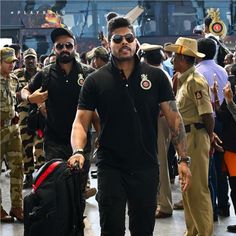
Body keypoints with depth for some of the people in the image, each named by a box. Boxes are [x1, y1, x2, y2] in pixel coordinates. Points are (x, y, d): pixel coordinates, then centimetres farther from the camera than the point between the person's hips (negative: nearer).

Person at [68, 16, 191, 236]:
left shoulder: (155, 76, 1)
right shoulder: (95, 81, -1)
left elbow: (174, 118, 1)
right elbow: (80, 122, -2)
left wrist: (183, 159, -6)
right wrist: (78, 151, -21)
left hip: (146, 167, 1)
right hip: (110, 168, -1)